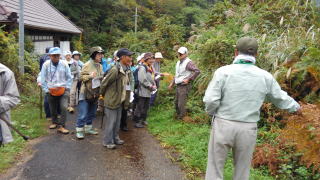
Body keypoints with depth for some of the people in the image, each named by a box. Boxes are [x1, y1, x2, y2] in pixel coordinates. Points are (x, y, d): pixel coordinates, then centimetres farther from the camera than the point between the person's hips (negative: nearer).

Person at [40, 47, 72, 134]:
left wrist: (67, 88, -3)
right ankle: (55, 122, 39)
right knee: (53, 109, 15)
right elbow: (43, 79, 0)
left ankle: (61, 126, -6)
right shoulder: (46, 65, -6)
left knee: (64, 107, -16)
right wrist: (46, 90, -3)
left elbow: (69, 78, 4)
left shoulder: (64, 64, -6)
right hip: (51, 91, 1)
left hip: (63, 90, -1)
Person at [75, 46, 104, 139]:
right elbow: (81, 77, -10)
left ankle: (88, 128, 30)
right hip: (86, 93, -7)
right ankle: (79, 130, 7)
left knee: (92, 113, 16)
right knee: (83, 114, -4)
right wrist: (90, 76, -23)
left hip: (95, 93, 7)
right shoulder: (87, 65, -11)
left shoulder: (100, 66, 8)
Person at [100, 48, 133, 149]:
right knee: (110, 122, 3)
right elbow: (104, 83, -16)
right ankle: (107, 142, 17)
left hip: (120, 100, 8)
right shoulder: (115, 70, -24)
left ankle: (115, 138, 33)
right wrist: (103, 95, -1)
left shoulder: (126, 70, 4)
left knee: (117, 121, 19)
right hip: (111, 100, -8)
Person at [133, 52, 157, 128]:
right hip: (143, 91, -9)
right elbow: (143, 80, -21)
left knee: (146, 107, 16)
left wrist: (154, 85, 2)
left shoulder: (151, 68, 14)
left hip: (149, 92, 9)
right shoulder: (142, 68, -15)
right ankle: (137, 122, 5)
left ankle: (143, 120, 29)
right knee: (140, 107, -3)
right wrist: (151, 87, -16)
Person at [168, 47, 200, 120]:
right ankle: (178, 116, 31)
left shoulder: (188, 62, -14)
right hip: (178, 86, 9)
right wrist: (172, 83, 21)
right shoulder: (178, 62, 15)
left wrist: (188, 79, -21)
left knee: (181, 105, -7)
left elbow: (197, 71, -25)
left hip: (184, 86, -9)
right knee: (177, 103, 16)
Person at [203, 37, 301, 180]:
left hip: (223, 126, -2)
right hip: (248, 130, 3)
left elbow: (211, 100, -17)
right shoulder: (265, 76, -2)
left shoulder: (223, 71, -13)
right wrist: (295, 106, 34)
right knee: (242, 168, 20)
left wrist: (211, 112, 7)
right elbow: (280, 98, 13)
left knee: (215, 167, 12)